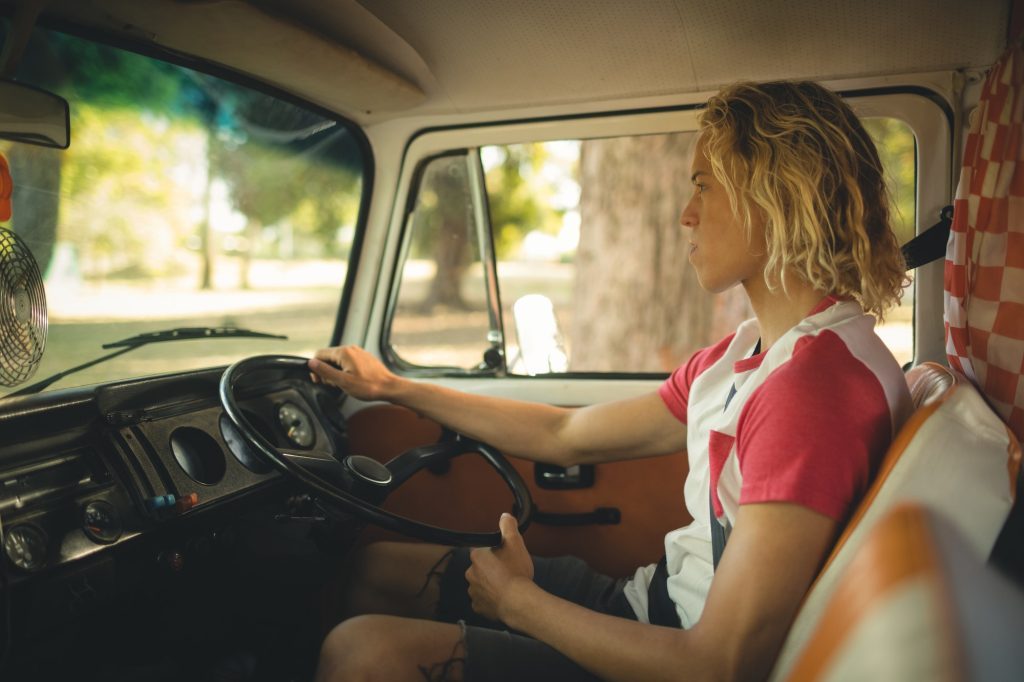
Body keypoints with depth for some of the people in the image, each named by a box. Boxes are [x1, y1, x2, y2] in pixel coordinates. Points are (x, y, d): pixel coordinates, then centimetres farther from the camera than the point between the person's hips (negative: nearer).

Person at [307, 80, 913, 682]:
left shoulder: (817, 385, -27)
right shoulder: (746, 354, 5)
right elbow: (567, 436, 11)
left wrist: (517, 600, -14)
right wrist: (393, 388, 16)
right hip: (655, 605, 9)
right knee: (380, 570, 12)